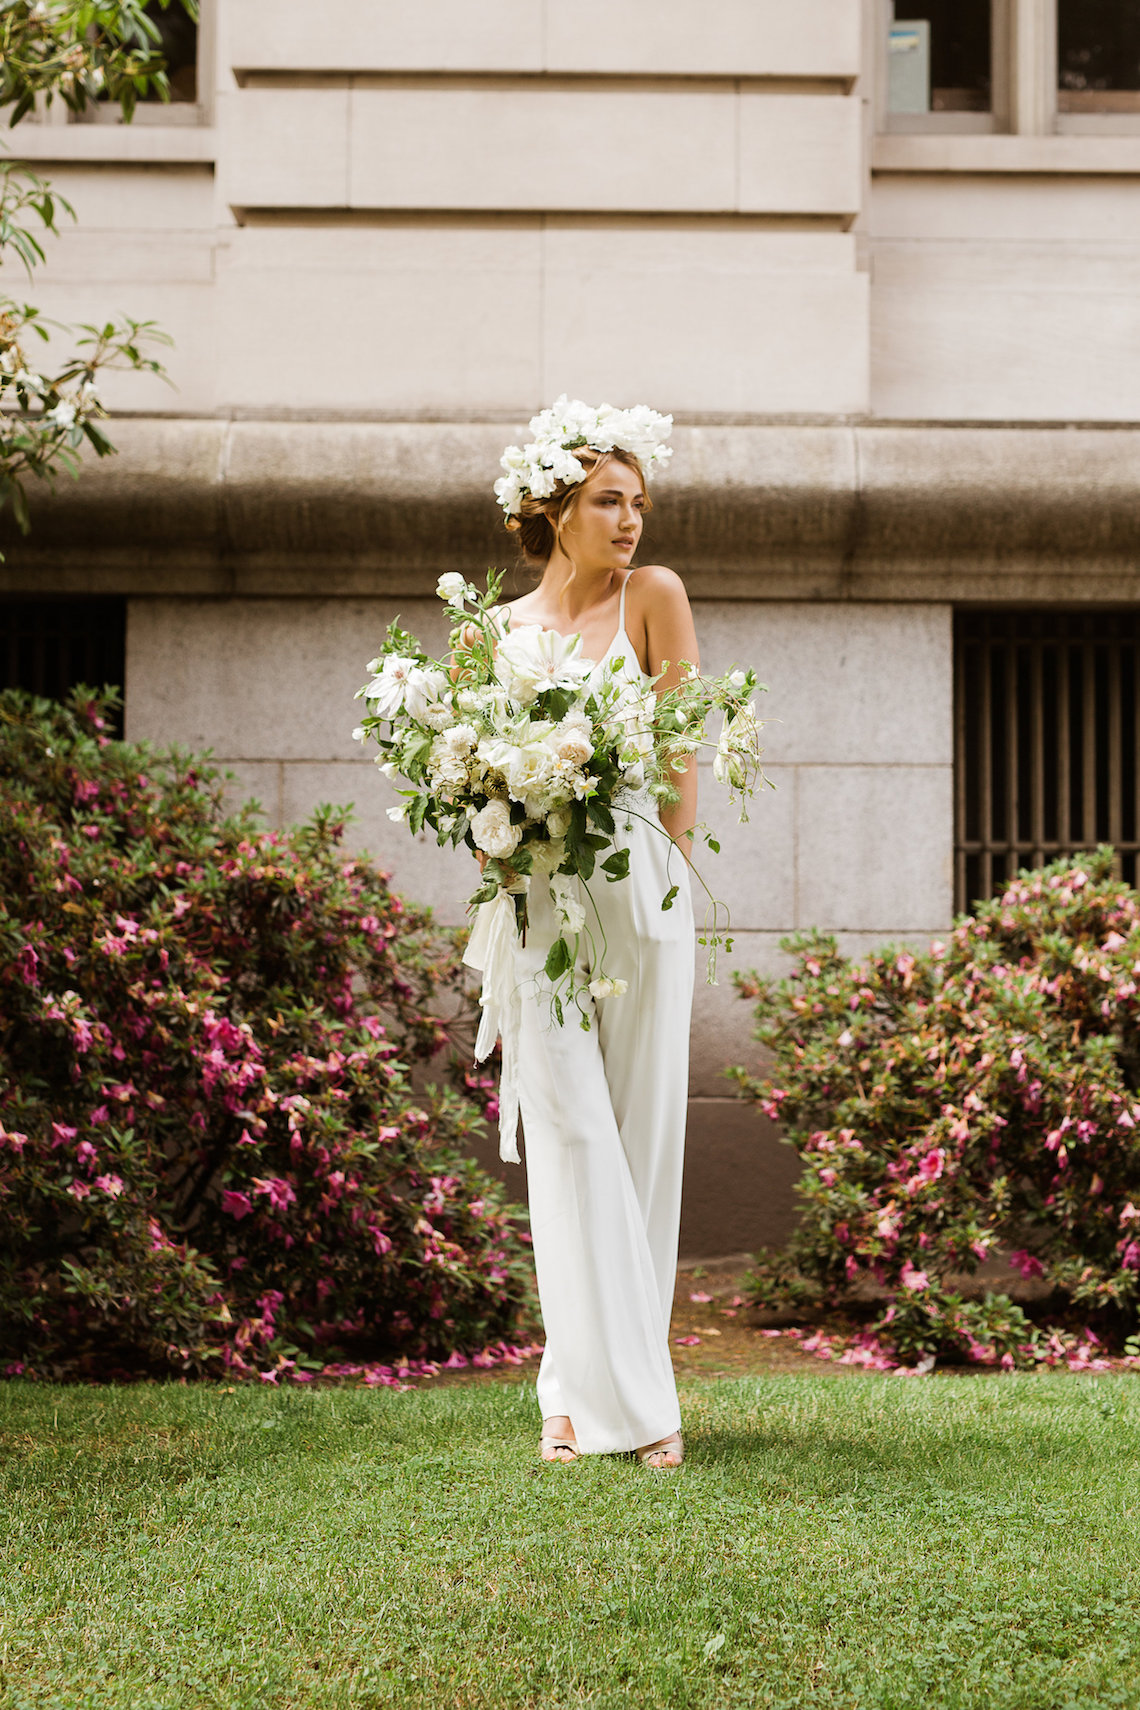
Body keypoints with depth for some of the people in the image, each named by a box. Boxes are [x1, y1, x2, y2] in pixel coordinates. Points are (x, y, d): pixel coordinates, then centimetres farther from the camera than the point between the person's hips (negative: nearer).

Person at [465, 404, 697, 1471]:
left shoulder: (655, 596, 5)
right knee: (570, 1132, -5)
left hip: (642, 891, -1)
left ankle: (636, 1389, 11)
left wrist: (670, 856, -6)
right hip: (540, 899, 1)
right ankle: (592, 1393, -2)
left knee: (644, 1131, 1)